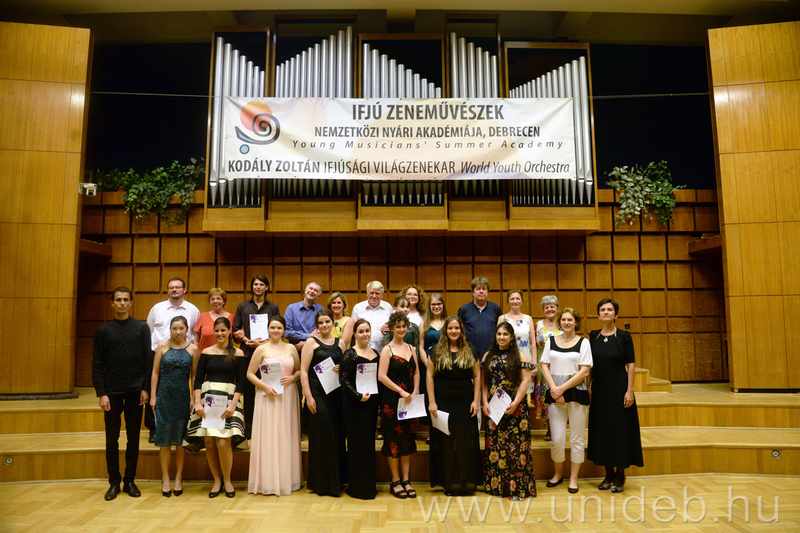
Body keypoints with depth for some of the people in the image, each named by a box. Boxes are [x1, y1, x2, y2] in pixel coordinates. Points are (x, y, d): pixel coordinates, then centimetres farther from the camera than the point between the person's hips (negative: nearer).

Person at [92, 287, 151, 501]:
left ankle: (130, 481, 18)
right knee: (112, 438, 6)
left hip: (135, 390, 0)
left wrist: (145, 388, -4)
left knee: (133, 437, 7)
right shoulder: (103, 330, 4)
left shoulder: (141, 328, 4)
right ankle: (114, 482, 18)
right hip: (112, 390, 0)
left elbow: (148, 360, 2)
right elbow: (97, 365, 2)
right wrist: (101, 393, -6)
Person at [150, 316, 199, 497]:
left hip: (183, 398, 0)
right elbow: (155, 372, 4)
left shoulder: (193, 349, 2)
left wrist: (194, 398, -1)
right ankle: (165, 478, 16)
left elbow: (195, 375, 4)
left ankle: (179, 477, 17)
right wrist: (153, 396, -1)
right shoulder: (162, 347, 2)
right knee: (164, 438, 5)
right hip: (164, 396, 0)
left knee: (181, 439, 6)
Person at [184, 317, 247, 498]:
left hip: (228, 398, -2)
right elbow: (198, 379, 5)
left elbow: (241, 381, 0)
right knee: (209, 442, -1)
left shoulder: (238, 354, 3)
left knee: (223, 442, -10)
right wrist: (197, 402, -6)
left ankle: (227, 480, 10)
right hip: (207, 397, 2)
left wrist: (233, 404, -11)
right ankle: (217, 481, 17)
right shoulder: (206, 353, 8)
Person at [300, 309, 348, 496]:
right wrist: (308, 396, -13)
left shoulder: (340, 343, 12)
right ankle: (321, 482, 9)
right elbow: (304, 370, -5)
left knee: (337, 434, 6)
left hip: (337, 393, 4)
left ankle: (337, 479, 18)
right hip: (318, 393, -4)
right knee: (321, 435, -1)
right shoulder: (311, 342, 0)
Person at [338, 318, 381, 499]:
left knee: (369, 442, 12)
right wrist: (359, 396, -21)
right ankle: (357, 487, 11)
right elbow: (343, 379, -12)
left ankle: (369, 485, 23)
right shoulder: (350, 354, -7)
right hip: (355, 405, -6)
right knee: (357, 444, 0)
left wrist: (380, 404, 7)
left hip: (372, 403, 6)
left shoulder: (376, 354, 11)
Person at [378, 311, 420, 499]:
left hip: (409, 400, 5)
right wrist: (401, 391, -17)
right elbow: (381, 376, -14)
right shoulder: (387, 349, -6)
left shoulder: (411, 348, 10)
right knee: (393, 439, 1)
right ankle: (395, 482, 12)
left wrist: (414, 393, -3)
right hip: (391, 400, -5)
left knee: (407, 438, 9)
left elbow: (416, 373, 12)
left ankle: (406, 480, 18)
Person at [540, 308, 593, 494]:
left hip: (577, 393, -1)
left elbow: (584, 371, -5)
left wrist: (562, 388, -11)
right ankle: (558, 473, 25)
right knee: (557, 439, 2)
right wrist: (554, 389, -8)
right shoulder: (551, 341, 9)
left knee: (576, 439, 5)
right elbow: (545, 366, 5)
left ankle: (573, 478, 19)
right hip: (555, 395, 2)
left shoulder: (583, 342, 2)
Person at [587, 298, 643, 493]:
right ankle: (609, 474, 21)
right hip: (599, 389, 4)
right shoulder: (593, 336, 5)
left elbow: (631, 365, -7)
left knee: (620, 430, 2)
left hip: (618, 388, -4)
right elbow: (590, 365, 9)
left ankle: (620, 475, 16)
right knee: (601, 430, 8)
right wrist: (589, 386, 4)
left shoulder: (623, 336, -6)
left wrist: (629, 390, -13)